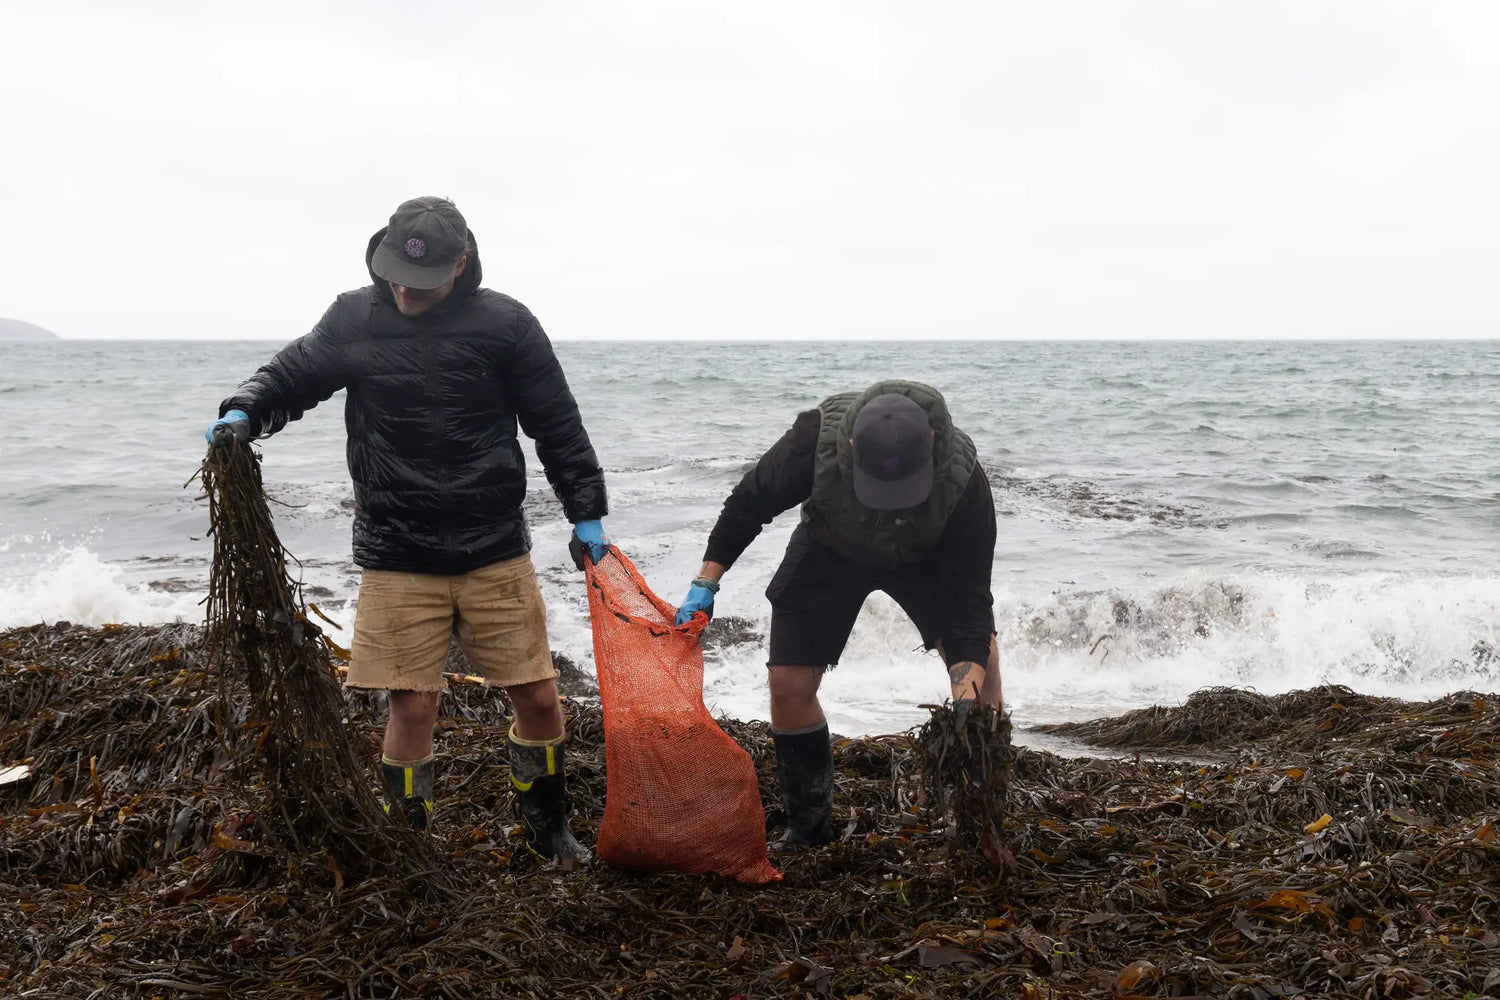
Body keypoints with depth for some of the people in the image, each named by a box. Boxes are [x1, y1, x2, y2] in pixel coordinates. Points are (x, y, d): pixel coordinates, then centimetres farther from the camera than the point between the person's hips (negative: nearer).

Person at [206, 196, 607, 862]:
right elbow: (290, 376, 10)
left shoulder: (504, 324, -3)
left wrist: (586, 513, 4)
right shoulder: (353, 319, -1)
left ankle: (548, 830, 27)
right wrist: (243, 413, -10)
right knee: (412, 706, -1)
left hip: (496, 555, 0)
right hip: (396, 563, 0)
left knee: (538, 697, 4)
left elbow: (557, 424, 3)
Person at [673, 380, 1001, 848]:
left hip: (924, 556, 0)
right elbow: (751, 502, -19)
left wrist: (966, 704, -42)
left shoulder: (964, 480, -38)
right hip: (830, 548, 1)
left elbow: (968, 599, -32)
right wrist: (706, 583, -18)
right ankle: (808, 826, 15)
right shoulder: (817, 437, -39)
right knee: (788, 683, -6)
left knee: (981, 656, -18)